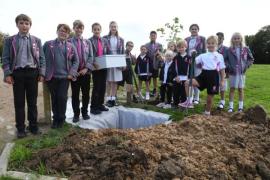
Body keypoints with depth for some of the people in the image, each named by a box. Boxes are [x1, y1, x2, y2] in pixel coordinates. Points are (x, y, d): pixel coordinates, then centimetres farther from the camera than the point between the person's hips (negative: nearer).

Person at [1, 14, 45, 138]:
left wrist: (41, 73, -2)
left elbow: (41, 58, 6)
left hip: (32, 73, 1)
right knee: (19, 103, 5)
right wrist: (7, 74, -7)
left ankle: (33, 126, 20)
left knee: (32, 102, 8)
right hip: (17, 73, 0)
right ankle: (20, 128, 15)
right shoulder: (10, 40, 7)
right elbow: (5, 58, 3)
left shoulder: (37, 40, 9)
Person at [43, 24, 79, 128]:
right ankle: (55, 118, 23)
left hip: (65, 77, 0)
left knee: (62, 98, 0)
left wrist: (72, 73, -5)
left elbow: (76, 61, 6)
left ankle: (61, 118, 17)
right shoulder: (48, 44, 4)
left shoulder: (70, 47, 6)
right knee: (54, 99, 8)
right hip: (51, 77, 1)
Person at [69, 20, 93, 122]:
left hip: (85, 71, 2)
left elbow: (91, 57, 3)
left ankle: (85, 112, 23)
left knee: (86, 93, 8)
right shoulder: (69, 42, 0)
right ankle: (76, 114, 16)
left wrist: (86, 68, -10)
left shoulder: (87, 42, 8)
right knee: (75, 94, 5)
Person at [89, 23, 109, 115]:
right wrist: (93, 63, -25)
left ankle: (100, 104, 24)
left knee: (103, 86, 11)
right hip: (95, 67, -5)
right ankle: (93, 107, 8)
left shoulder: (105, 40, 12)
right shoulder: (89, 41, -4)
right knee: (96, 86, -3)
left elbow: (108, 53, 12)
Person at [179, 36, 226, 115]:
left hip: (213, 76, -1)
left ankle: (207, 113, 29)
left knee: (210, 97, 7)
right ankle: (189, 101, -10)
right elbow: (194, 62, 5)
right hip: (204, 75, 2)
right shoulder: (203, 55, 10)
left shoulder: (219, 56, 6)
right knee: (187, 83, -21)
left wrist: (222, 80, 1)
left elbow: (222, 69, 6)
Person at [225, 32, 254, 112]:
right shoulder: (229, 50, -3)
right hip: (232, 73, -1)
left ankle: (241, 106, 17)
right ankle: (231, 106, 8)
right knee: (232, 89, 3)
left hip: (241, 72, 1)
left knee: (240, 89, 8)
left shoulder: (245, 49, 1)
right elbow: (225, 60, 2)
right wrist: (228, 66, -10)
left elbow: (251, 59, 10)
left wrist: (247, 66, -3)